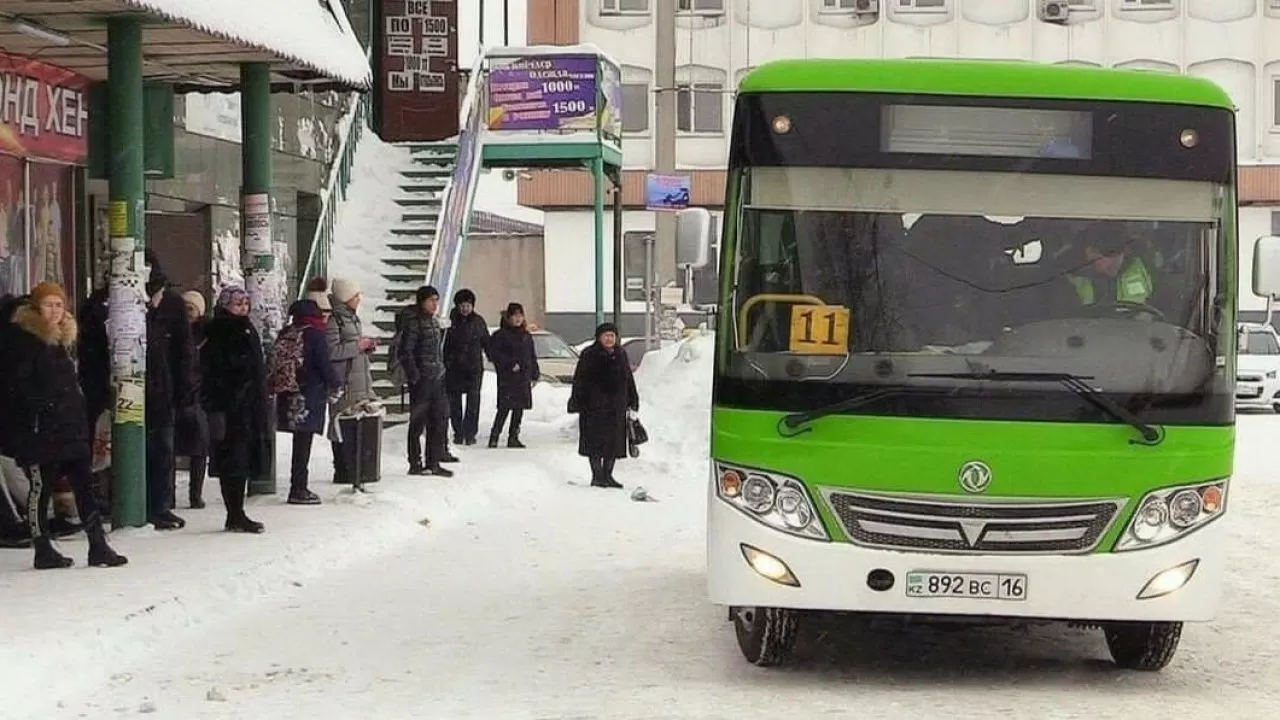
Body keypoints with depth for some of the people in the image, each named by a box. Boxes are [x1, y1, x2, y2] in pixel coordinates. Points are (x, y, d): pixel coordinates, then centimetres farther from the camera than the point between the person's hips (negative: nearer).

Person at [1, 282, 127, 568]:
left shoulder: (66, 338, 16)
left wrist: (81, 419, 15)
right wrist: (39, 407, -18)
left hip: (70, 427, 7)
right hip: (38, 430, -7)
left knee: (84, 485, 4)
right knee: (40, 488, 0)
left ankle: (98, 546, 4)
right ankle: (43, 550, 8)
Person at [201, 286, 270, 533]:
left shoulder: (248, 331, 15)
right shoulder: (216, 335, -10)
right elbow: (211, 375, -16)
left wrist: (262, 408, 20)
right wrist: (215, 409, -21)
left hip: (249, 407, 8)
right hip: (228, 408, -8)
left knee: (244, 460, 10)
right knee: (232, 460, -6)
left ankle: (237, 515, 16)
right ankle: (235, 515, -3)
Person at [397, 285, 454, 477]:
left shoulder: (434, 321, 13)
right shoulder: (413, 322, -13)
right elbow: (405, 351, -16)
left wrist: (442, 371, 17)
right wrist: (414, 376, -19)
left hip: (437, 378, 9)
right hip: (421, 380, -9)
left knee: (439, 419, 10)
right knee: (418, 422, -1)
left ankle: (433, 462, 17)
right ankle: (416, 464, 7)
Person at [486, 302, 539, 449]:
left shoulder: (526, 336, 15)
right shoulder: (500, 335, -3)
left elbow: (532, 357, 20)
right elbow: (494, 354, -11)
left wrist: (534, 375, 13)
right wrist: (511, 364, -16)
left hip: (523, 378, 6)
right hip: (507, 378, -6)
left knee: (519, 409, 7)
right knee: (504, 408, -11)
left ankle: (513, 437, 15)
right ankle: (494, 437, -7)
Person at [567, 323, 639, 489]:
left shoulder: (621, 355, 13)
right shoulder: (589, 355, -3)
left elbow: (629, 380, 19)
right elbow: (579, 381, -5)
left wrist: (632, 404, 15)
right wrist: (578, 403, -12)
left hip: (616, 408, 5)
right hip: (594, 407, -5)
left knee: (614, 443, 7)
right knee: (595, 442, -4)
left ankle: (607, 475, 16)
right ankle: (597, 476, 2)